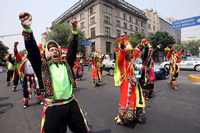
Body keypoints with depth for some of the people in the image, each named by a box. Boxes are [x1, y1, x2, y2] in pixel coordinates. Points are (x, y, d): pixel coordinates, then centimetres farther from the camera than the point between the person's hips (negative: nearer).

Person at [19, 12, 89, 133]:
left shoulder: (66, 63, 7)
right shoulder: (43, 66, -1)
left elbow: (72, 50, 3)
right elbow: (33, 51, -14)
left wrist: (75, 31, -2)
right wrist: (27, 28, -27)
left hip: (71, 104, 4)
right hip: (53, 108, -3)